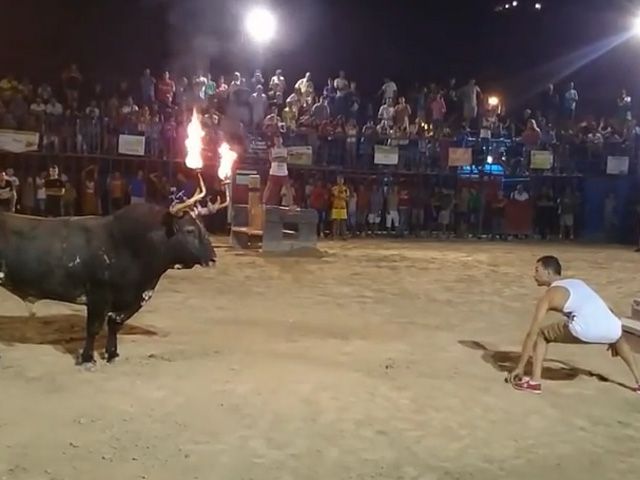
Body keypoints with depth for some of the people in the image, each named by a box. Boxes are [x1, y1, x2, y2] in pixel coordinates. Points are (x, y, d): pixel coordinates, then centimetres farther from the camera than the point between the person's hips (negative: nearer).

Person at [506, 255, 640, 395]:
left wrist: (520, 367, 16)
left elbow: (532, 334, 11)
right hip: (611, 330, 7)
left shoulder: (549, 295, 14)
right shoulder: (578, 283, 32)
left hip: (585, 331, -6)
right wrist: (611, 340, 53)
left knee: (540, 335, 16)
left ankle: (534, 382, 8)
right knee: (619, 339, 44)